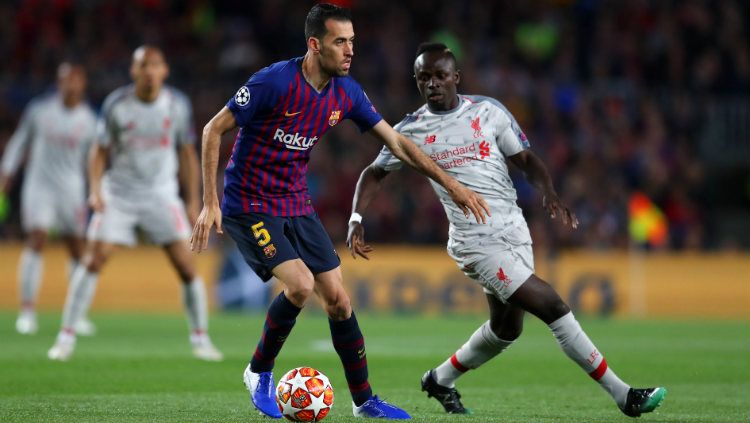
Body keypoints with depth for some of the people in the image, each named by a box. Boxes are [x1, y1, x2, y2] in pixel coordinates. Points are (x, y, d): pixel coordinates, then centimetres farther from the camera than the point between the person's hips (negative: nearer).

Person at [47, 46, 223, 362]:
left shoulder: (177, 105, -4)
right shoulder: (116, 104, -8)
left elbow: (187, 154, 7)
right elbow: (100, 151, 1)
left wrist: (192, 201, 6)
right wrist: (95, 189, -13)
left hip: (161, 194, 1)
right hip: (119, 194, -1)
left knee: (186, 265, -6)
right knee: (93, 261, -11)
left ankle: (200, 339, 10)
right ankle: (66, 336, -4)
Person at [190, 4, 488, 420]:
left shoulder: (346, 92, -2)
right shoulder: (274, 81, -22)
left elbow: (395, 141, 7)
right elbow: (213, 130, -15)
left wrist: (450, 184, 2)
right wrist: (209, 203, -18)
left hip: (296, 206, 6)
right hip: (250, 206, -6)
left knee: (338, 299, 3)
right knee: (300, 284, -23)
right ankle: (259, 371, 0)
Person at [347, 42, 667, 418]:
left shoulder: (488, 111, 3)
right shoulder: (410, 131, 0)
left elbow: (525, 159, 6)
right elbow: (374, 173, 13)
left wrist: (548, 192, -13)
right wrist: (356, 219, -1)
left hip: (515, 230, 5)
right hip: (477, 242, -5)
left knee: (505, 328, 15)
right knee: (552, 307, -15)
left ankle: (440, 380, 39)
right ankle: (622, 394, -10)